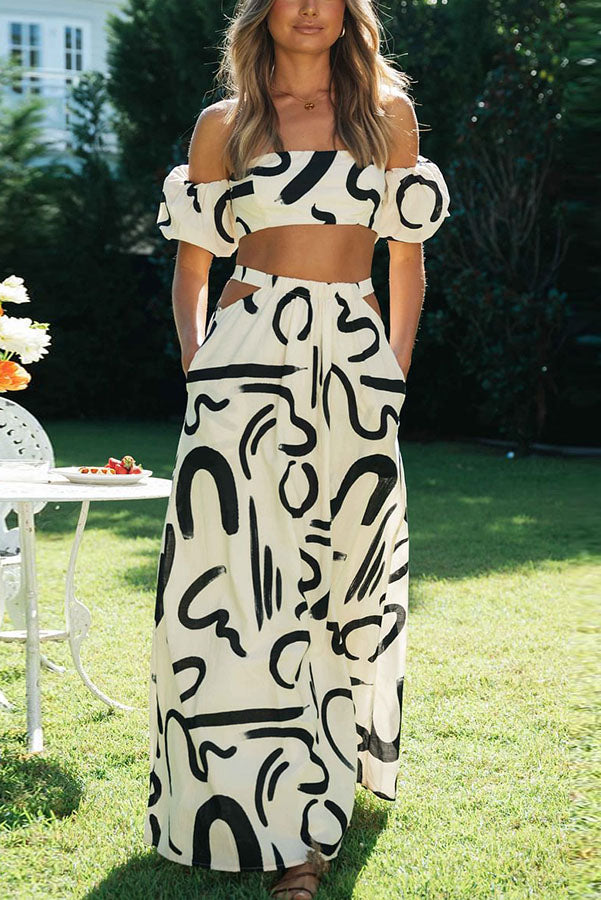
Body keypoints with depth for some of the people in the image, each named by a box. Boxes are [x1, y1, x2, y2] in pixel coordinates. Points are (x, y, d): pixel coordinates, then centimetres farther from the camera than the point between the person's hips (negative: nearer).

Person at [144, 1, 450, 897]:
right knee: (243, 580, -8)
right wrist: (197, 365, 1)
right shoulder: (225, 124, 10)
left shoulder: (388, 112, 12)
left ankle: (312, 799, 25)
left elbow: (409, 257, 14)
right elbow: (192, 261, 13)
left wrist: (396, 371, 8)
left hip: (356, 368, 1)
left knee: (341, 571, 5)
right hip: (249, 361, -1)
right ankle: (282, 828, -2)